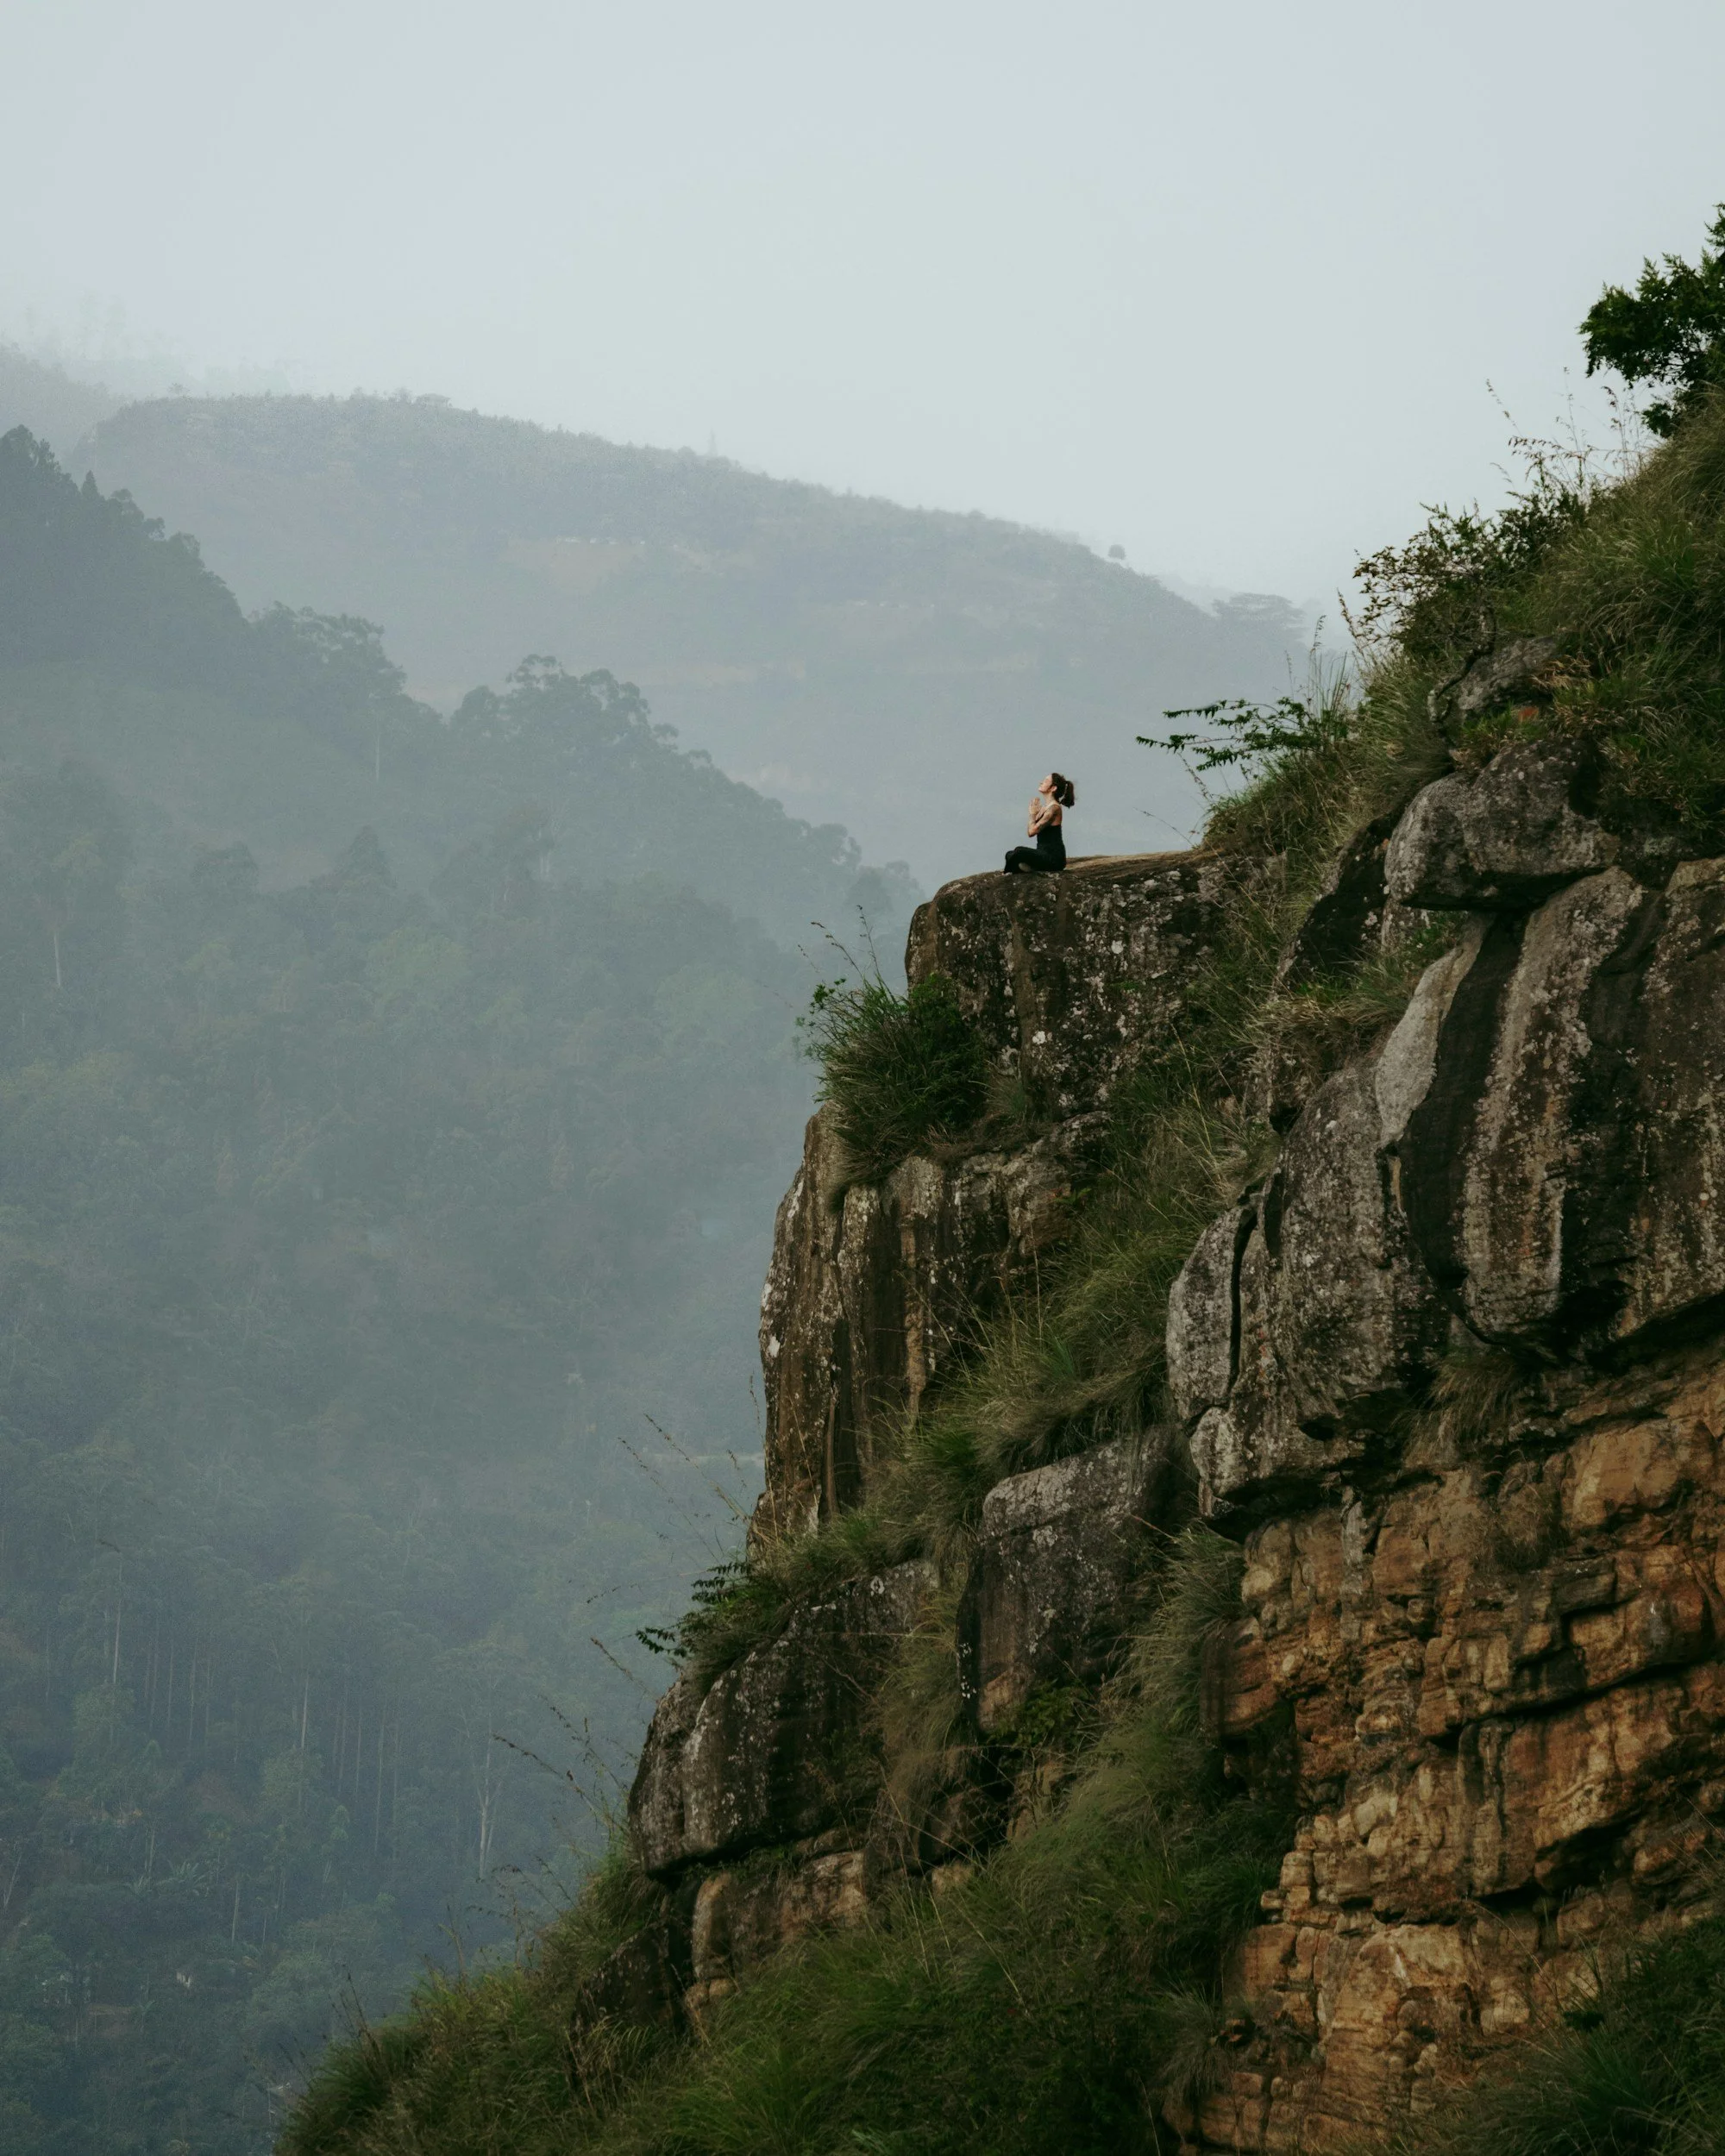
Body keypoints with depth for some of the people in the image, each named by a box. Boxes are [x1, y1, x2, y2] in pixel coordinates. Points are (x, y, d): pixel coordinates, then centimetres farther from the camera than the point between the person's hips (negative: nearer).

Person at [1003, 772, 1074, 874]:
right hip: (1044, 854, 10)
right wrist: (1033, 813, 6)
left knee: (1019, 851, -28)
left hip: (1054, 858, -10)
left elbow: (1032, 831, -18)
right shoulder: (1044, 807, 15)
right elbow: (1029, 832, 14)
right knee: (1010, 855, 10)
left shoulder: (1054, 808, -14)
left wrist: (1033, 814, -3)